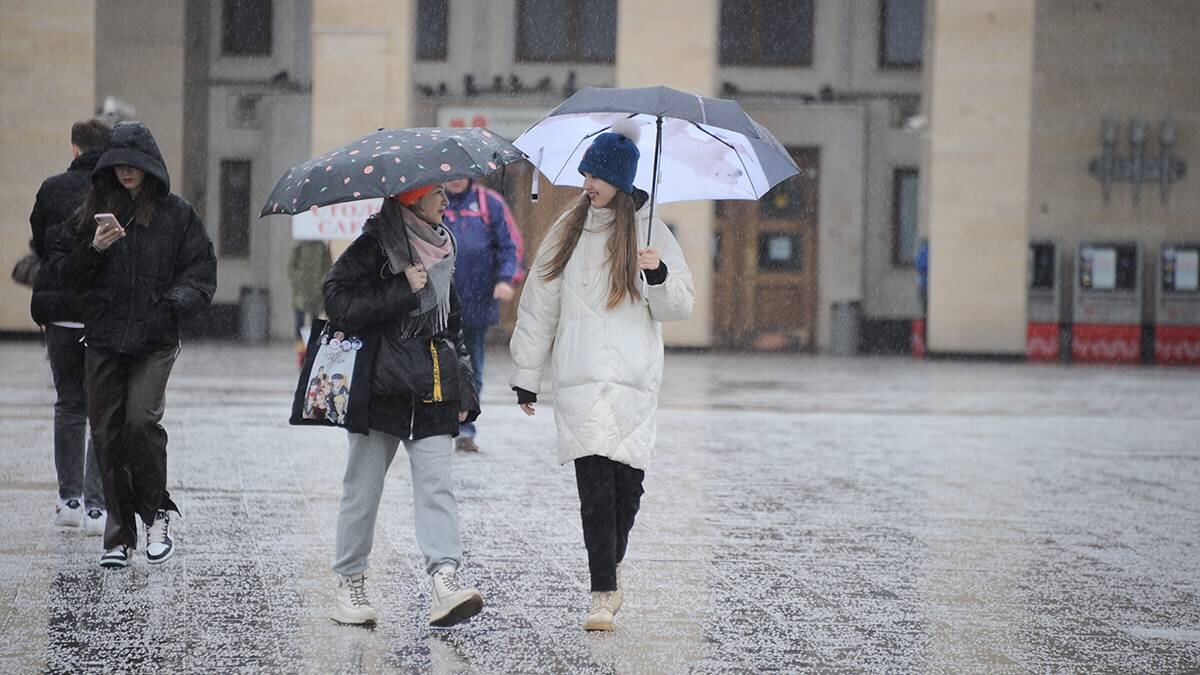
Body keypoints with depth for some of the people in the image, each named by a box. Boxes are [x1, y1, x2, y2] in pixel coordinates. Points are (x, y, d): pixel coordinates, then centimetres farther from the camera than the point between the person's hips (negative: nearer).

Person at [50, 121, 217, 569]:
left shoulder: (176, 213, 4)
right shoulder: (95, 209, 9)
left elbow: (202, 272, 4)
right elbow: (64, 270, 9)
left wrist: (174, 303, -13)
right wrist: (93, 250, -9)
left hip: (154, 340, -3)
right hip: (103, 339, 3)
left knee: (141, 421, -19)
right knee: (107, 433, 1)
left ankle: (156, 513, 2)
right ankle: (119, 535, 10)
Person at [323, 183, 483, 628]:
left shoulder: (440, 250, 16)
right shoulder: (374, 246, -5)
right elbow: (339, 303, -16)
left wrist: (464, 390, 18)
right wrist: (403, 291, -18)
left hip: (431, 393, 5)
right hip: (380, 389, -5)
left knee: (435, 485, -10)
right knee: (363, 490, 5)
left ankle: (445, 581, -21)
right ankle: (349, 584, 17)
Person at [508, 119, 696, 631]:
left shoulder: (648, 231, 7)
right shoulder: (569, 230, 11)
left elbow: (680, 307, 6)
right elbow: (539, 305, 15)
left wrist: (659, 274, -15)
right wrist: (526, 376, 14)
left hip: (634, 378, 0)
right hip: (580, 378, 0)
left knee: (627, 482, 0)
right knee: (595, 482, -11)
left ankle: (611, 568, 24)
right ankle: (604, 594, -12)